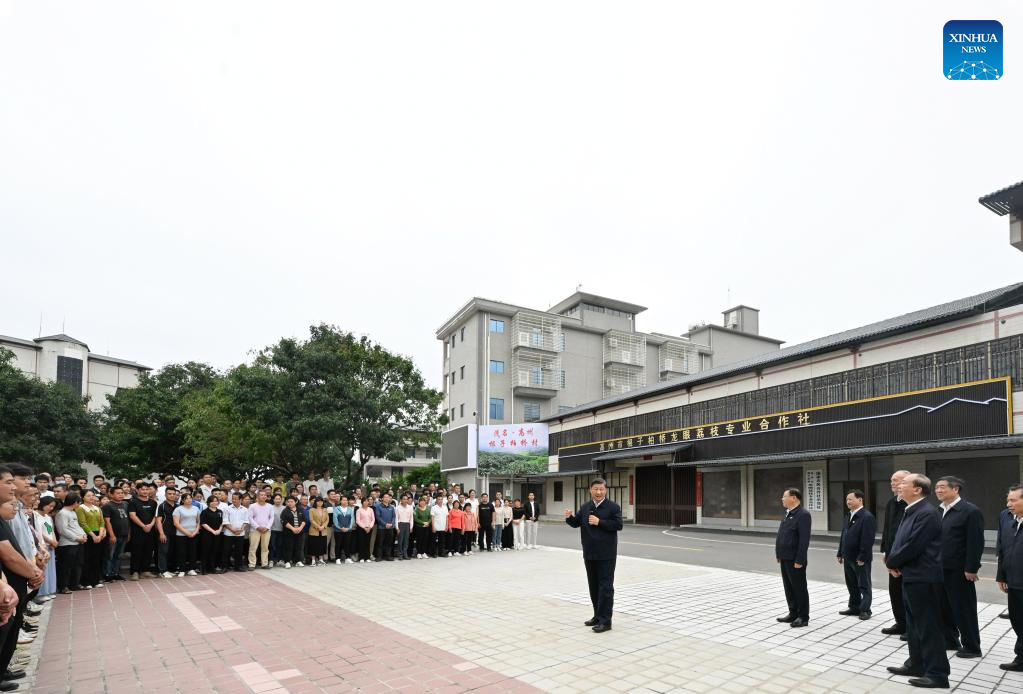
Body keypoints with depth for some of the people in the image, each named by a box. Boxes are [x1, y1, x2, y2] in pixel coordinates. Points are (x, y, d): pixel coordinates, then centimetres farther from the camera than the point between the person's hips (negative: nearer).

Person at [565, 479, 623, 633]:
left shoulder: (613, 507, -7)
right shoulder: (585, 507, 9)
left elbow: (618, 525, -15)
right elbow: (576, 523, 11)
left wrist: (599, 522, -21)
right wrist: (570, 517, -10)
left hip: (606, 555, -6)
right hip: (589, 554, 6)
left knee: (605, 587, -4)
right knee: (593, 586, 14)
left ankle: (605, 621, 0)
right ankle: (598, 616, 27)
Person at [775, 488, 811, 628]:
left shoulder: (803, 514, -16)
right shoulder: (788, 514, 13)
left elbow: (804, 539, -21)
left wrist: (799, 560, -22)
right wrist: (779, 554, 13)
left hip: (795, 560, -9)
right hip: (785, 558, 9)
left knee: (799, 588, 3)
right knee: (789, 588, 15)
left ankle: (803, 617, 13)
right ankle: (793, 614, 25)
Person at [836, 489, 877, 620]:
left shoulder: (867, 517, -16)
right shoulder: (849, 516, 12)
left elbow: (868, 539, -20)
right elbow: (843, 536, 17)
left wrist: (862, 557, -21)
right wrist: (841, 554, 14)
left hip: (861, 559, -8)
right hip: (848, 557, 8)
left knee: (864, 585, 4)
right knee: (851, 584, 16)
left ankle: (865, 610, 14)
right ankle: (854, 607, 26)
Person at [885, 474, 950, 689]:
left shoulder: (927, 513, -20)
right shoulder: (910, 511, 11)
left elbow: (913, 546, -23)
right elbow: (900, 541, 16)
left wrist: (892, 562, -9)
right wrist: (894, 561, 0)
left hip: (923, 578, -10)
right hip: (911, 576, 10)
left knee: (929, 627, -1)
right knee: (914, 625, 19)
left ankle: (937, 674, 8)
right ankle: (916, 665, 30)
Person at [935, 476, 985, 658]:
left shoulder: (970, 511, -13)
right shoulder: (939, 511, 9)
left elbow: (976, 543, -16)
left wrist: (971, 569, -18)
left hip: (959, 571, -7)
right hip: (941, 568, 7)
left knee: (964, 609, 4)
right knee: (945, 607, 15)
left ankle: (971, 647, 17)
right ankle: (950, 640, 28)